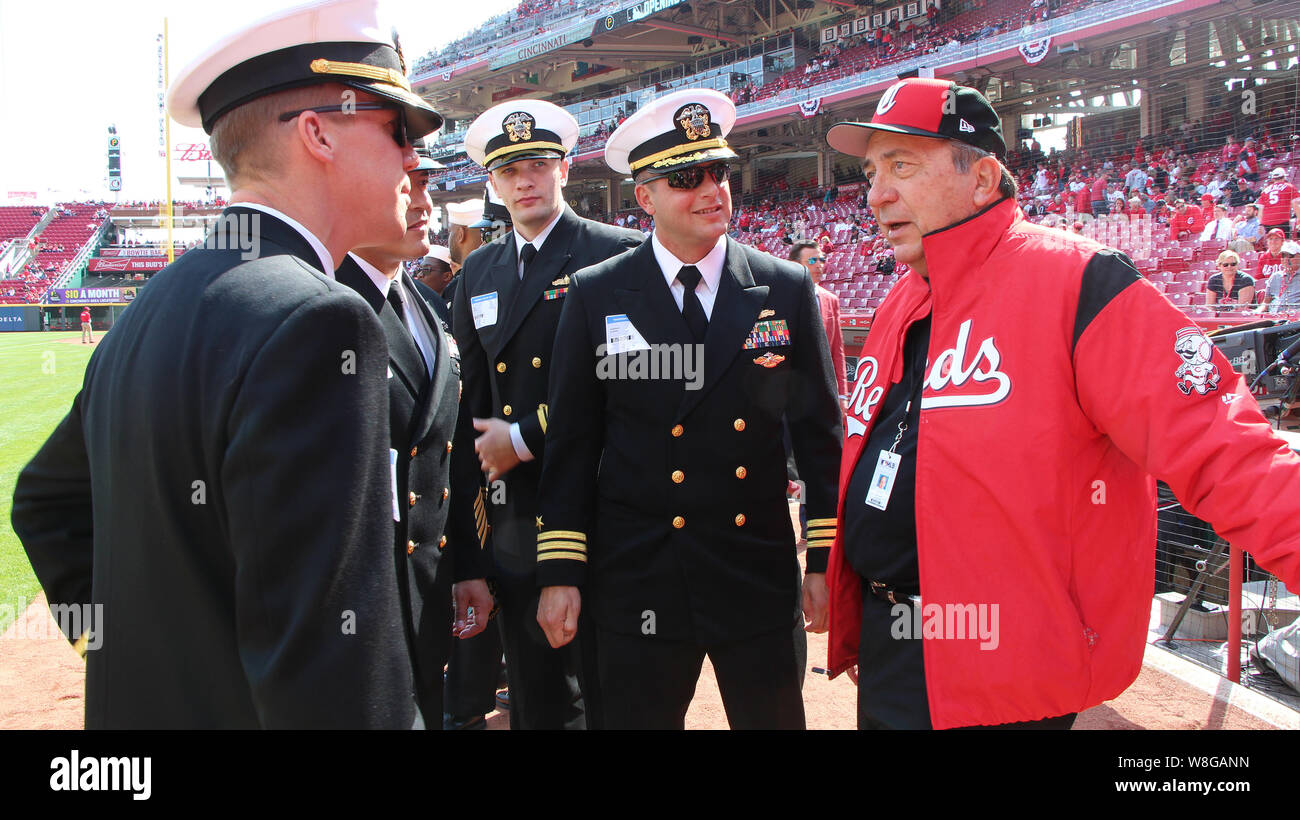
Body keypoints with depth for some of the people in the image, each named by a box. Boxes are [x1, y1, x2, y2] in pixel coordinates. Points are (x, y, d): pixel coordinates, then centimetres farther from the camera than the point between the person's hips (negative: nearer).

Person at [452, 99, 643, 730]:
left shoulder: (618, 257, -6)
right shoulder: (479, 272, 13)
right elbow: (470, 394, 16)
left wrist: (525, 439, -12)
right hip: (514, 527, 5)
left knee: (609, 698, 7)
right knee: (534, 700, 15)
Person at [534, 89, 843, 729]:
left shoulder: (787, 289, 1)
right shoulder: (595, 296, -1)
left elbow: (819, 433, 4)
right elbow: (572, 442, 1)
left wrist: (826, 559, 2)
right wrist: (560, 571, -2)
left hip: (761, 578, 1)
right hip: (638, 588, -1)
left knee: (774, 717, 12)